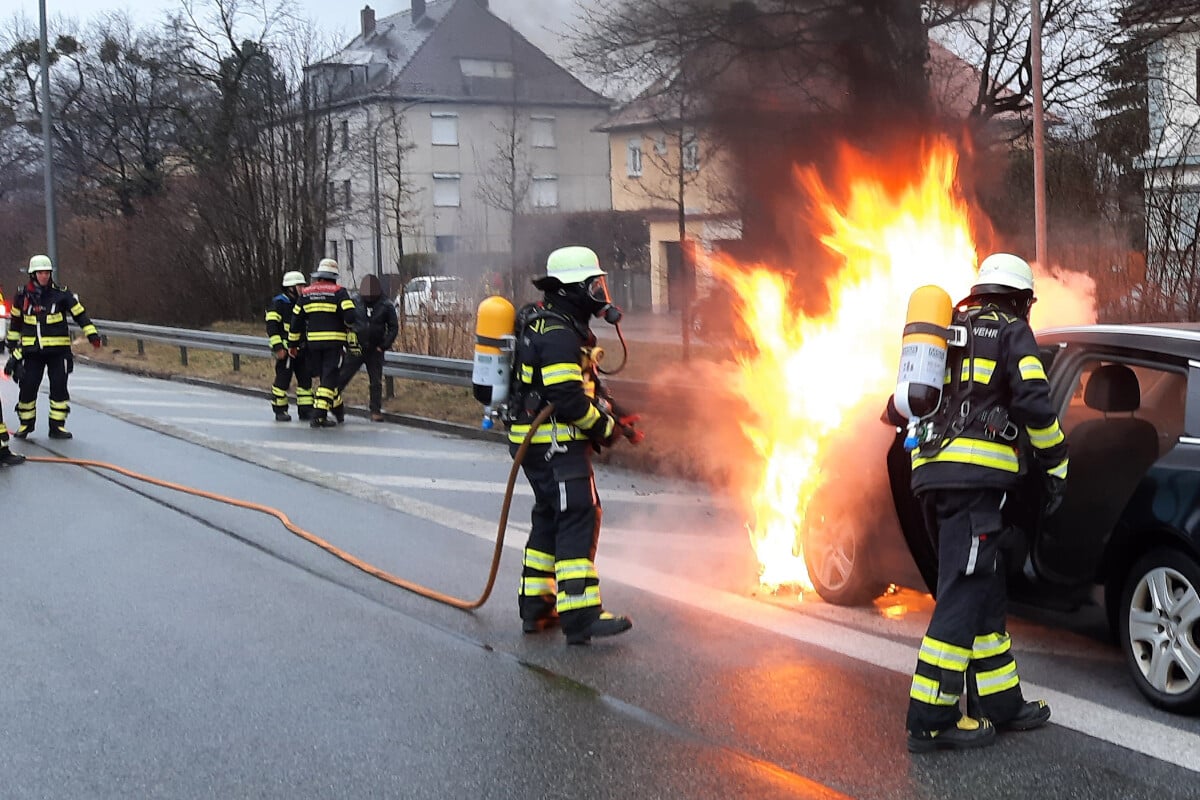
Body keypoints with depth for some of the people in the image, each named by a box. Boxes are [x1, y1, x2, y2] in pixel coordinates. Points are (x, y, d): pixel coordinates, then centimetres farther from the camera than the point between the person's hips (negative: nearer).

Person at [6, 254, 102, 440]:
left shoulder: (62, 294, -2)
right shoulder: (22, 296, 4)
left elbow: (80, 315, 0)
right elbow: (16, 321, 17)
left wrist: (92, 335, -9)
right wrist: (12, 344, 19)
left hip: (58, 350, -1)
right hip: (32, 351, 1)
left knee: (59, 388, -2)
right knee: (27, 387, 0)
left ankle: (57, 426, 8)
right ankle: (25, 424, 18)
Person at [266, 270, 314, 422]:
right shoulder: (278, 303, -8)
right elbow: (272, 326, -14)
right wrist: (278, 348, -19)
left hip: (301, 350, 7)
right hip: (285, 349, -7)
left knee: (305, 379, 5)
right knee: (283, 379, -4)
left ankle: (305, 410, 12)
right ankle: (280, 411, 6)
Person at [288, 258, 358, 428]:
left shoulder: (305, 293, 10)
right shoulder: (339, 292, -5)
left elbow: (296, 320, 12)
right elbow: (350, 315, -14)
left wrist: (292, 344, 18)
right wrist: (349, 325, 10)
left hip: (313, 342, 4)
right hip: (334, 341, -4)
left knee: (326, 376, 17)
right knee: (329, 377, -3)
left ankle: (338, 410, 27)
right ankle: (319, 415, -11)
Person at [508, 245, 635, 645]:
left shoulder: (550, 324, 17)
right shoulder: (559, 334, -17)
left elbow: (583, 386, 25)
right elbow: (568, 398, -24)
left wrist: (607, 410, 13)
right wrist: (604, 426, -11)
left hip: (540, 442, 11)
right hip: (556, 442, -11)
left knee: (551, 518, 16)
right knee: (579, 518, -12)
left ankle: (536, 606, 22)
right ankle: (581, 616, -14)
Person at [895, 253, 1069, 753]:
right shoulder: (1012, 332, 4)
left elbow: (901, 406, 24)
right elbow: (1034, 402, -9)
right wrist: (1056, 466, 0)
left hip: (932, 473, 8)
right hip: (977, 475, -8)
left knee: (985, 595, 15)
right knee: (963, 594, -9)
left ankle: (999, 702, 19)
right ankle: (930, 719, -12)